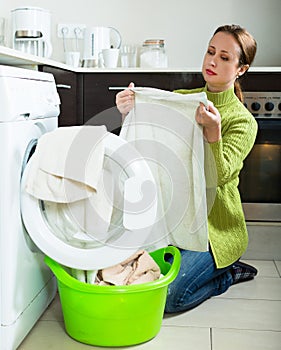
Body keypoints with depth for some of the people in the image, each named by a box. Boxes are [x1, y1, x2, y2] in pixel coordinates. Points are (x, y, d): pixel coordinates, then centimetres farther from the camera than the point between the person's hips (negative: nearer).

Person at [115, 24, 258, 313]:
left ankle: (228, 273, 10)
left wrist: (213, 132, -41)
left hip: (214, 226, -5)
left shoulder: (243, 121, -8)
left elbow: (219, 176, -23)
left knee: (165, 297, -19)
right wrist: (128, 115, -19)